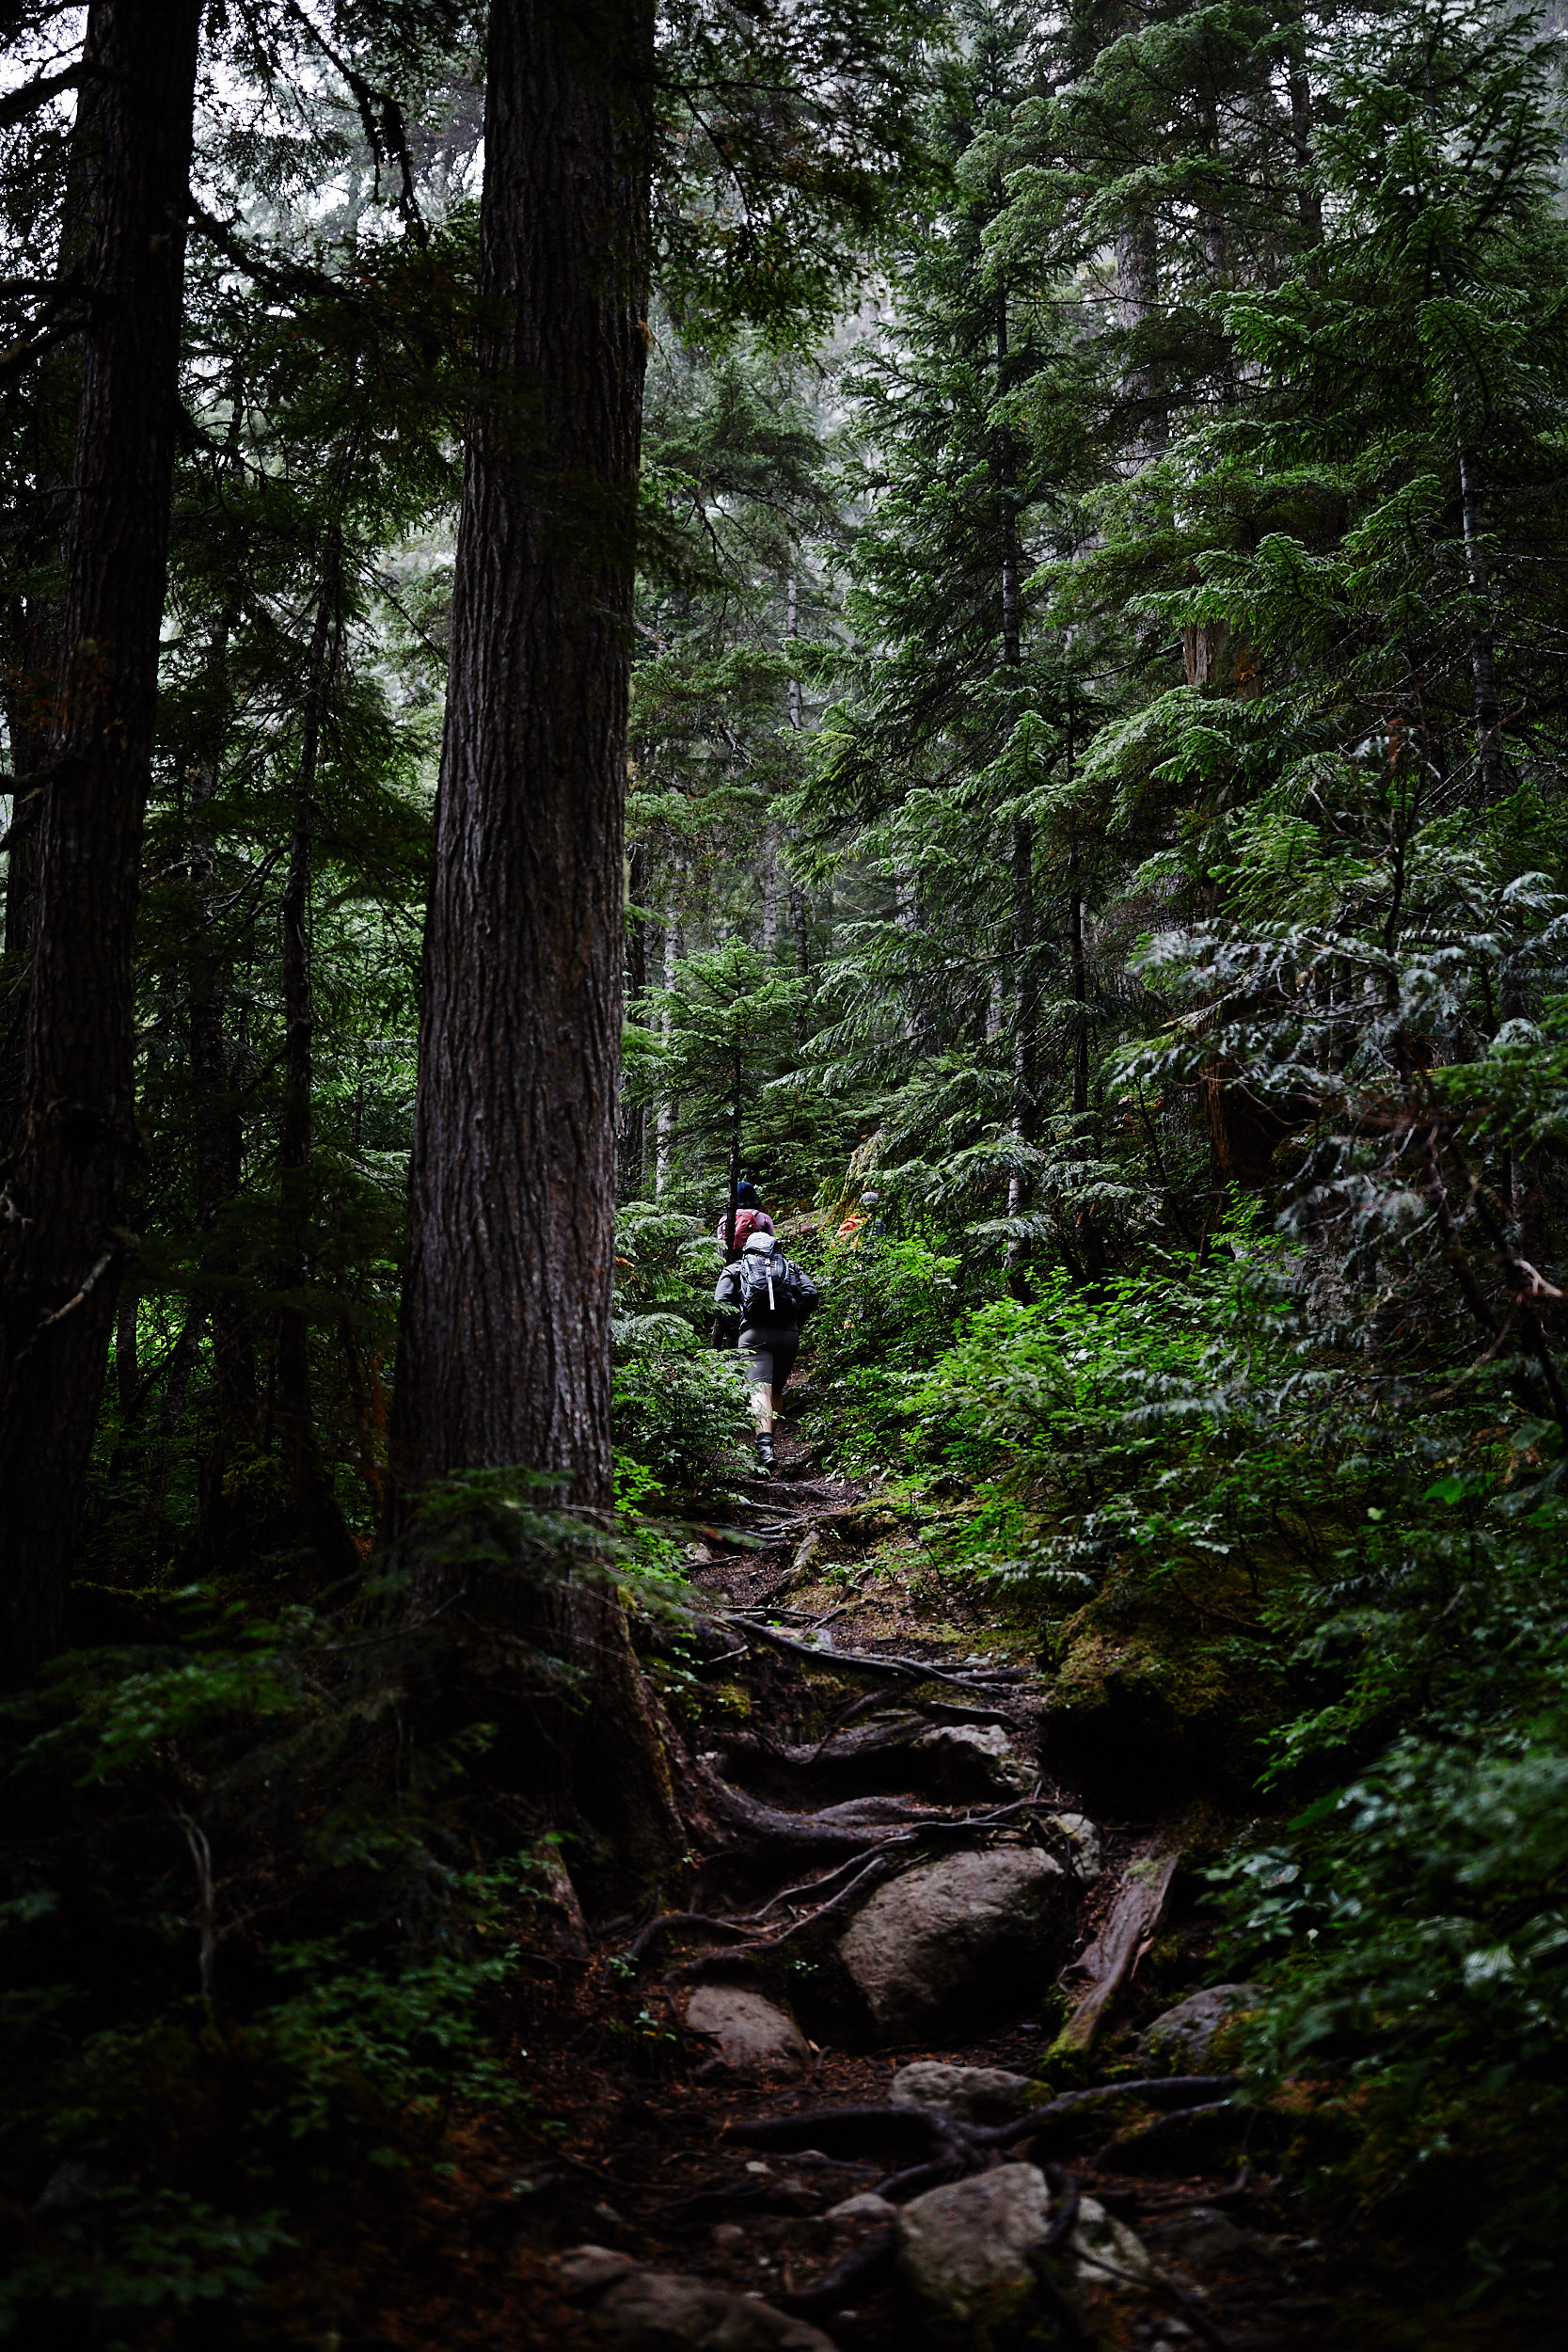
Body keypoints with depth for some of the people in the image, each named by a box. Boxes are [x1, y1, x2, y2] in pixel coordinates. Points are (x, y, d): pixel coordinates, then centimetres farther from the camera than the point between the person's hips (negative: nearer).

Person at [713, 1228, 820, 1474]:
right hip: (788, 1334, 2)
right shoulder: (790, 1266, 23)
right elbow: (811, 1294, 7)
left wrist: (717, 1338, 9)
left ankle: (765, 1447, -32)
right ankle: (766, 1439, 21)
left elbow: (721, 1301, 3)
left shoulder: (736, 1269, 20)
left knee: (760, 1389, -14)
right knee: (777, 1389, 19)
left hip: (754, 1333, -2)